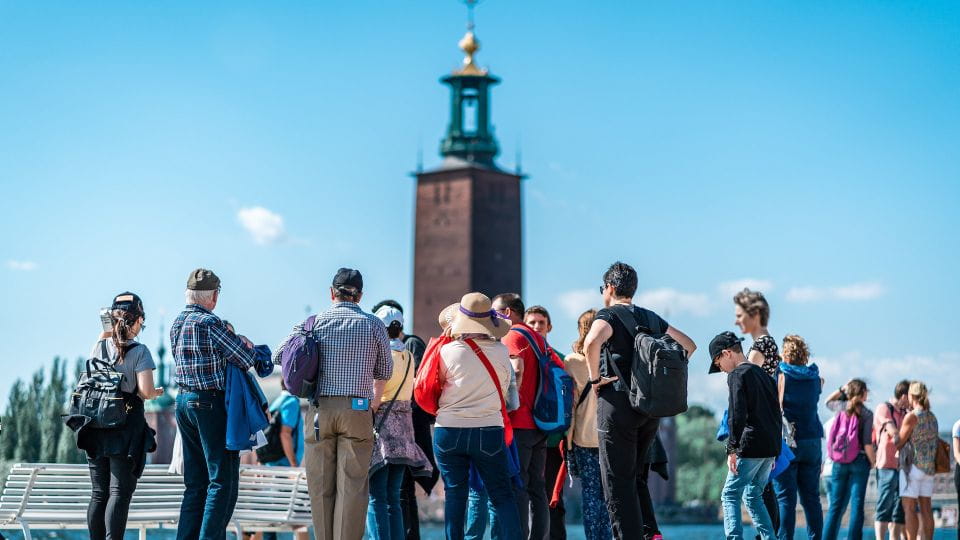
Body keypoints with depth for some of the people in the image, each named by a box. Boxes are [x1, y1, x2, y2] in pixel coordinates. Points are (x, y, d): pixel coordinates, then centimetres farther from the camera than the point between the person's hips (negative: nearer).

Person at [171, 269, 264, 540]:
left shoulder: (177, 323, 11)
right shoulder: (209, 322, -14)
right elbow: (247, 359, -13)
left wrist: (235, 342, 6)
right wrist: (246, 345, 9)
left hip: (184, 402, 8)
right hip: (211, 404, -8)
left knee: (195, 482, 14)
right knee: (223, 481, -4)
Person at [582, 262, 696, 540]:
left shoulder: (608, 315, -5)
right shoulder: (652, 318, 15)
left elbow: (591, 342, -27)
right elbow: (689, 345, 22)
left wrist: (595, 378, -14)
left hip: (618, 404, -6)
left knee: (617, 484, -2)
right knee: (634, 478, 19)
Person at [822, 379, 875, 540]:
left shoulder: (842, 407, 3)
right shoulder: (866, 414, -7)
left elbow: (828, 401, 28)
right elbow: (867, 444, -11)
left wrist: (842, 389, 18)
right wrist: (873, 462, 2)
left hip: (839, 463, 4)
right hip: (859, 461, -4)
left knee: (836, 505, 8)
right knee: (856, 505, -1)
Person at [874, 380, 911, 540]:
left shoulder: (905, 414, 20)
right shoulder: (883, 408, -3)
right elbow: (894, 433, -15)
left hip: (902, 466, 7)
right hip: (887, 465, -7)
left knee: (900, 509, 4)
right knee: (884, 507, -7)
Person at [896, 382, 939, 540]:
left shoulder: (911, 416, -12)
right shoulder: (932, 417, 11)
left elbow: (899, 443, -7)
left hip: (912, 466, -7)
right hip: (928, 468, 7)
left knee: (909, 508, -6)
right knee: (925, 508, 6)